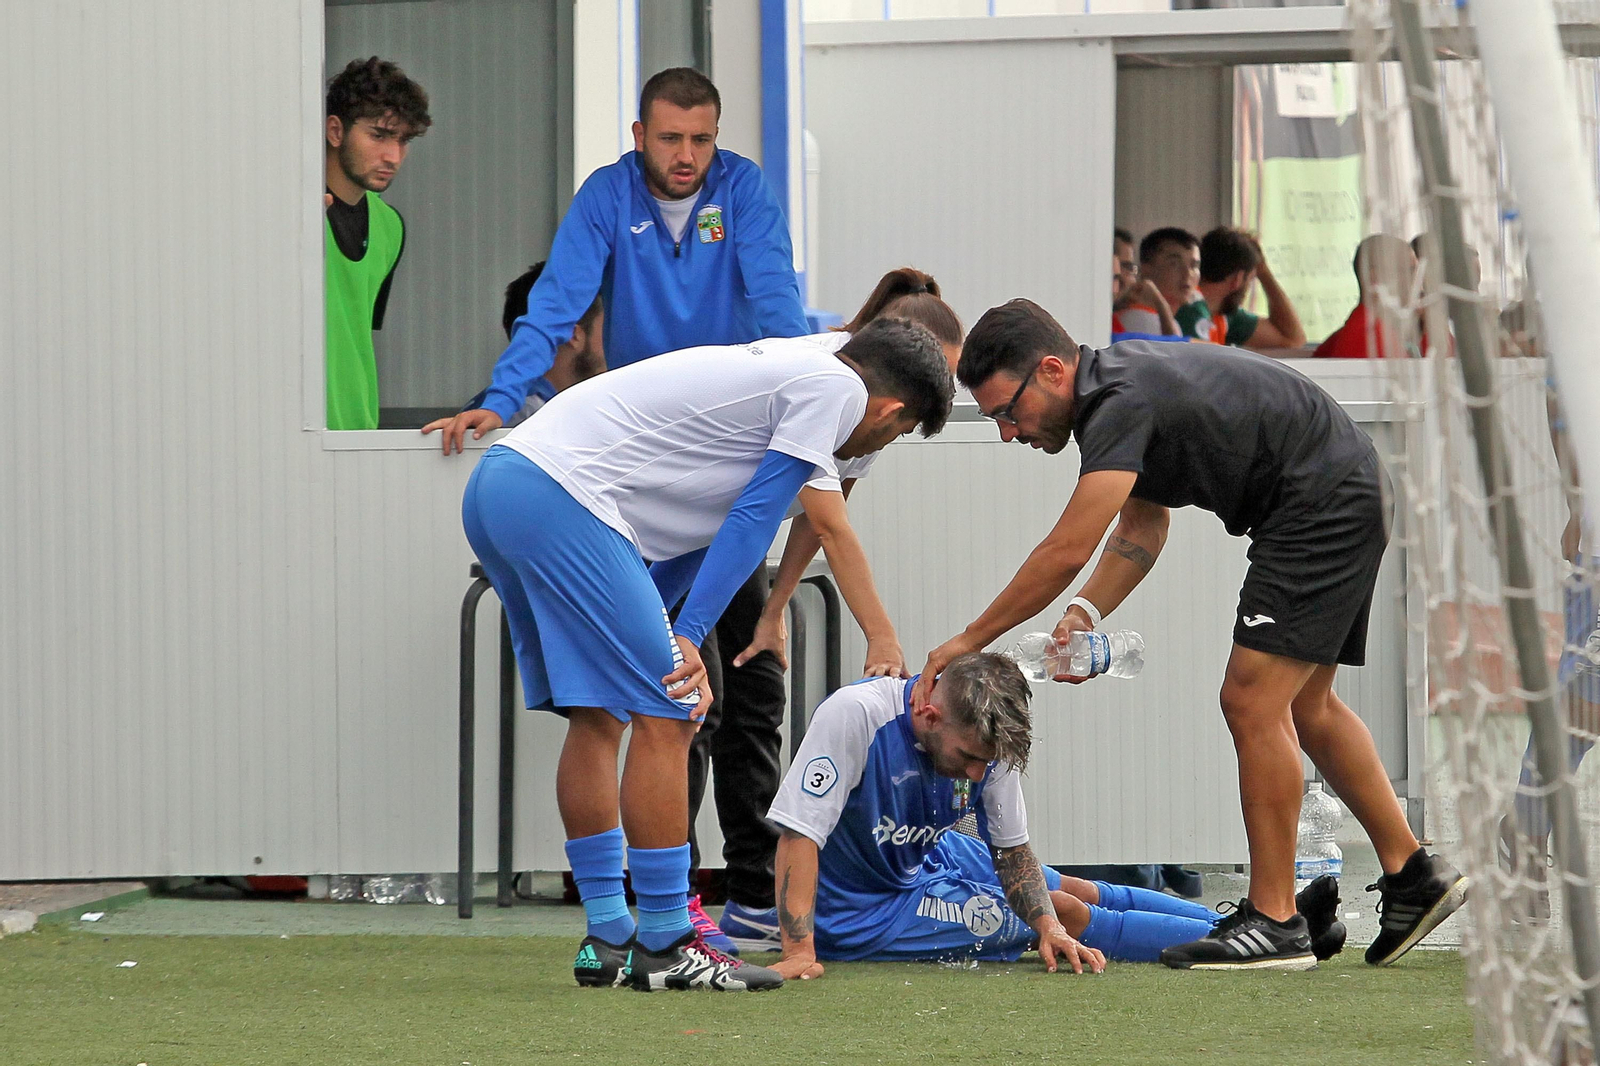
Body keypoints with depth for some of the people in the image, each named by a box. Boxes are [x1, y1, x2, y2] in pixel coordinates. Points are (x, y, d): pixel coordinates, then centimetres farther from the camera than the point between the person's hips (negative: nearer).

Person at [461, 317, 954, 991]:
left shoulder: (773, 373, 28)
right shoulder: (837, 389, 0)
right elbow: (752, 521, -5)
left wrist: (653, 636, 24)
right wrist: (687, 638, -6)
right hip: (561, 498, -10)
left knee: (598, 718, 17)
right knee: (665, 717, -6)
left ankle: (607, 939, 19)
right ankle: (664, 944, -4)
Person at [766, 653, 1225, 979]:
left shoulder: (986, 740, -15)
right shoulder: (855, 716, -34)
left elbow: (1012, 851, -8)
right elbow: (799, 832, -35)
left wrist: (1049, 928, -25)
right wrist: (798, 953, -41)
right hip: (862, 912, -6)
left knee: (1083, 893, 12)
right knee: (1068, 912, -9)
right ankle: (1210, 938, 3)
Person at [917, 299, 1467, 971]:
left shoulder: (1123, 404, -24)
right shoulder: (1114, 391, 8)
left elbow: (1067, 551, -28)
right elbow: (1143, 526, 17)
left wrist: (968, 640, -20)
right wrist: (1086, 615, 0)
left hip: (1326, 505, -11)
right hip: (1343, 497, 11)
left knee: (1252, 702, -11)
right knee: (1302, 705, 18)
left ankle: (1274, 922, -7)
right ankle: (1413, 877, 23)